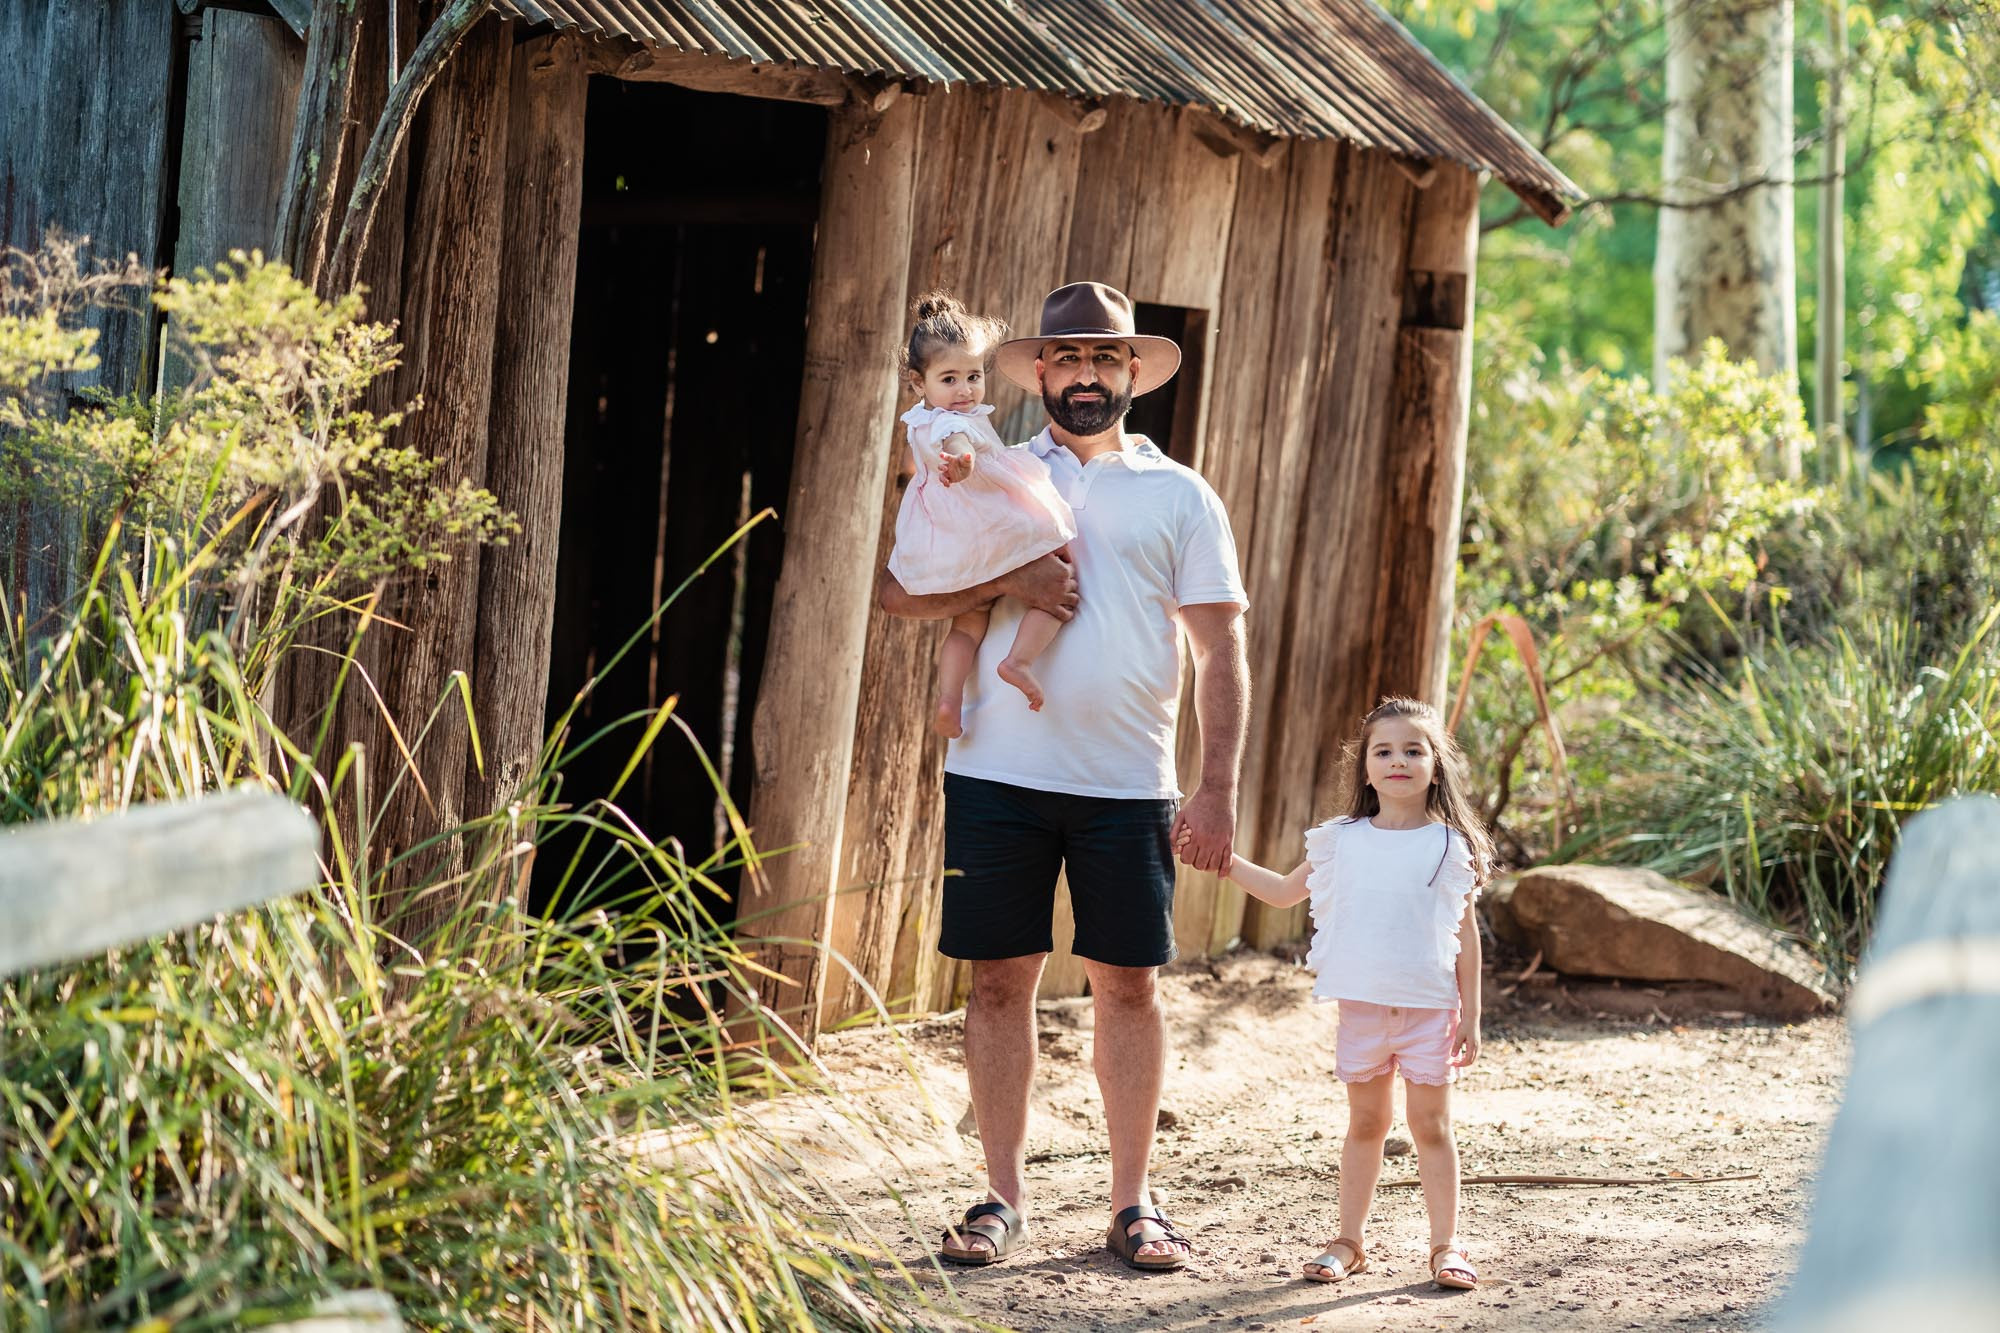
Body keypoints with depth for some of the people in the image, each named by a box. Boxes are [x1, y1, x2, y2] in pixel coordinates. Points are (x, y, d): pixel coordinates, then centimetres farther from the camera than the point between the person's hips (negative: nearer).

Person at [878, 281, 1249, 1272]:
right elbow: (898, 592, 4)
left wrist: (1218, 790, -5)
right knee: (1001, 980, 3)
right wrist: (1008, 583, -11)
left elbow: (1221, 653, 4)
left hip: (1127, 784, 0)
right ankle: (1003, 1198, 12)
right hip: (997, 774, 0)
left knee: (1128, 985, 3)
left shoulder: (1180, 496, 9)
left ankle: (1133, 1202, 13)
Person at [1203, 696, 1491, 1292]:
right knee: (1365, 1122, 11)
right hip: (1362, 1004, 2)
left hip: (1429, 1007, -2)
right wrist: (1227, 860, 8)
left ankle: (1445, 1244, 8)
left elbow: (1465, 933, 1)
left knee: (1430, 1125, 1)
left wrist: (1470, 1016, 0)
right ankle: (1349, 1241, 18)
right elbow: (1284, 891, 17)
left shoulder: (1450, 846, -2)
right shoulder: (1342, 841, 4)